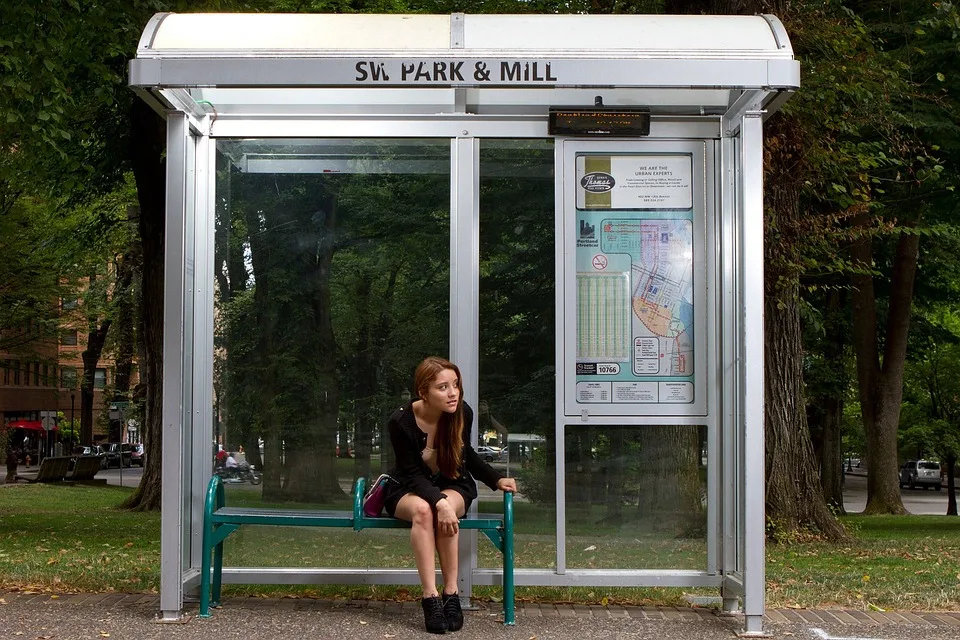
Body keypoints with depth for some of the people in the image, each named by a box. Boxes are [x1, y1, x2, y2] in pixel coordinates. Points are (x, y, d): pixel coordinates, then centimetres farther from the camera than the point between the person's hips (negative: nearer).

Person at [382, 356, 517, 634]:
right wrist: (439, 502, -38)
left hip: (453, 487, 2)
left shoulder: (462, 413, -15)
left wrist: (497, 479, -3)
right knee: (423, 510, -37)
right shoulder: (401, 422, -23)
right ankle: (431, 598, -37)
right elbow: (413, 475, -23)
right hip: (408, 491, -2)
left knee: (447, 507, -34)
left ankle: (451, 594, -28)